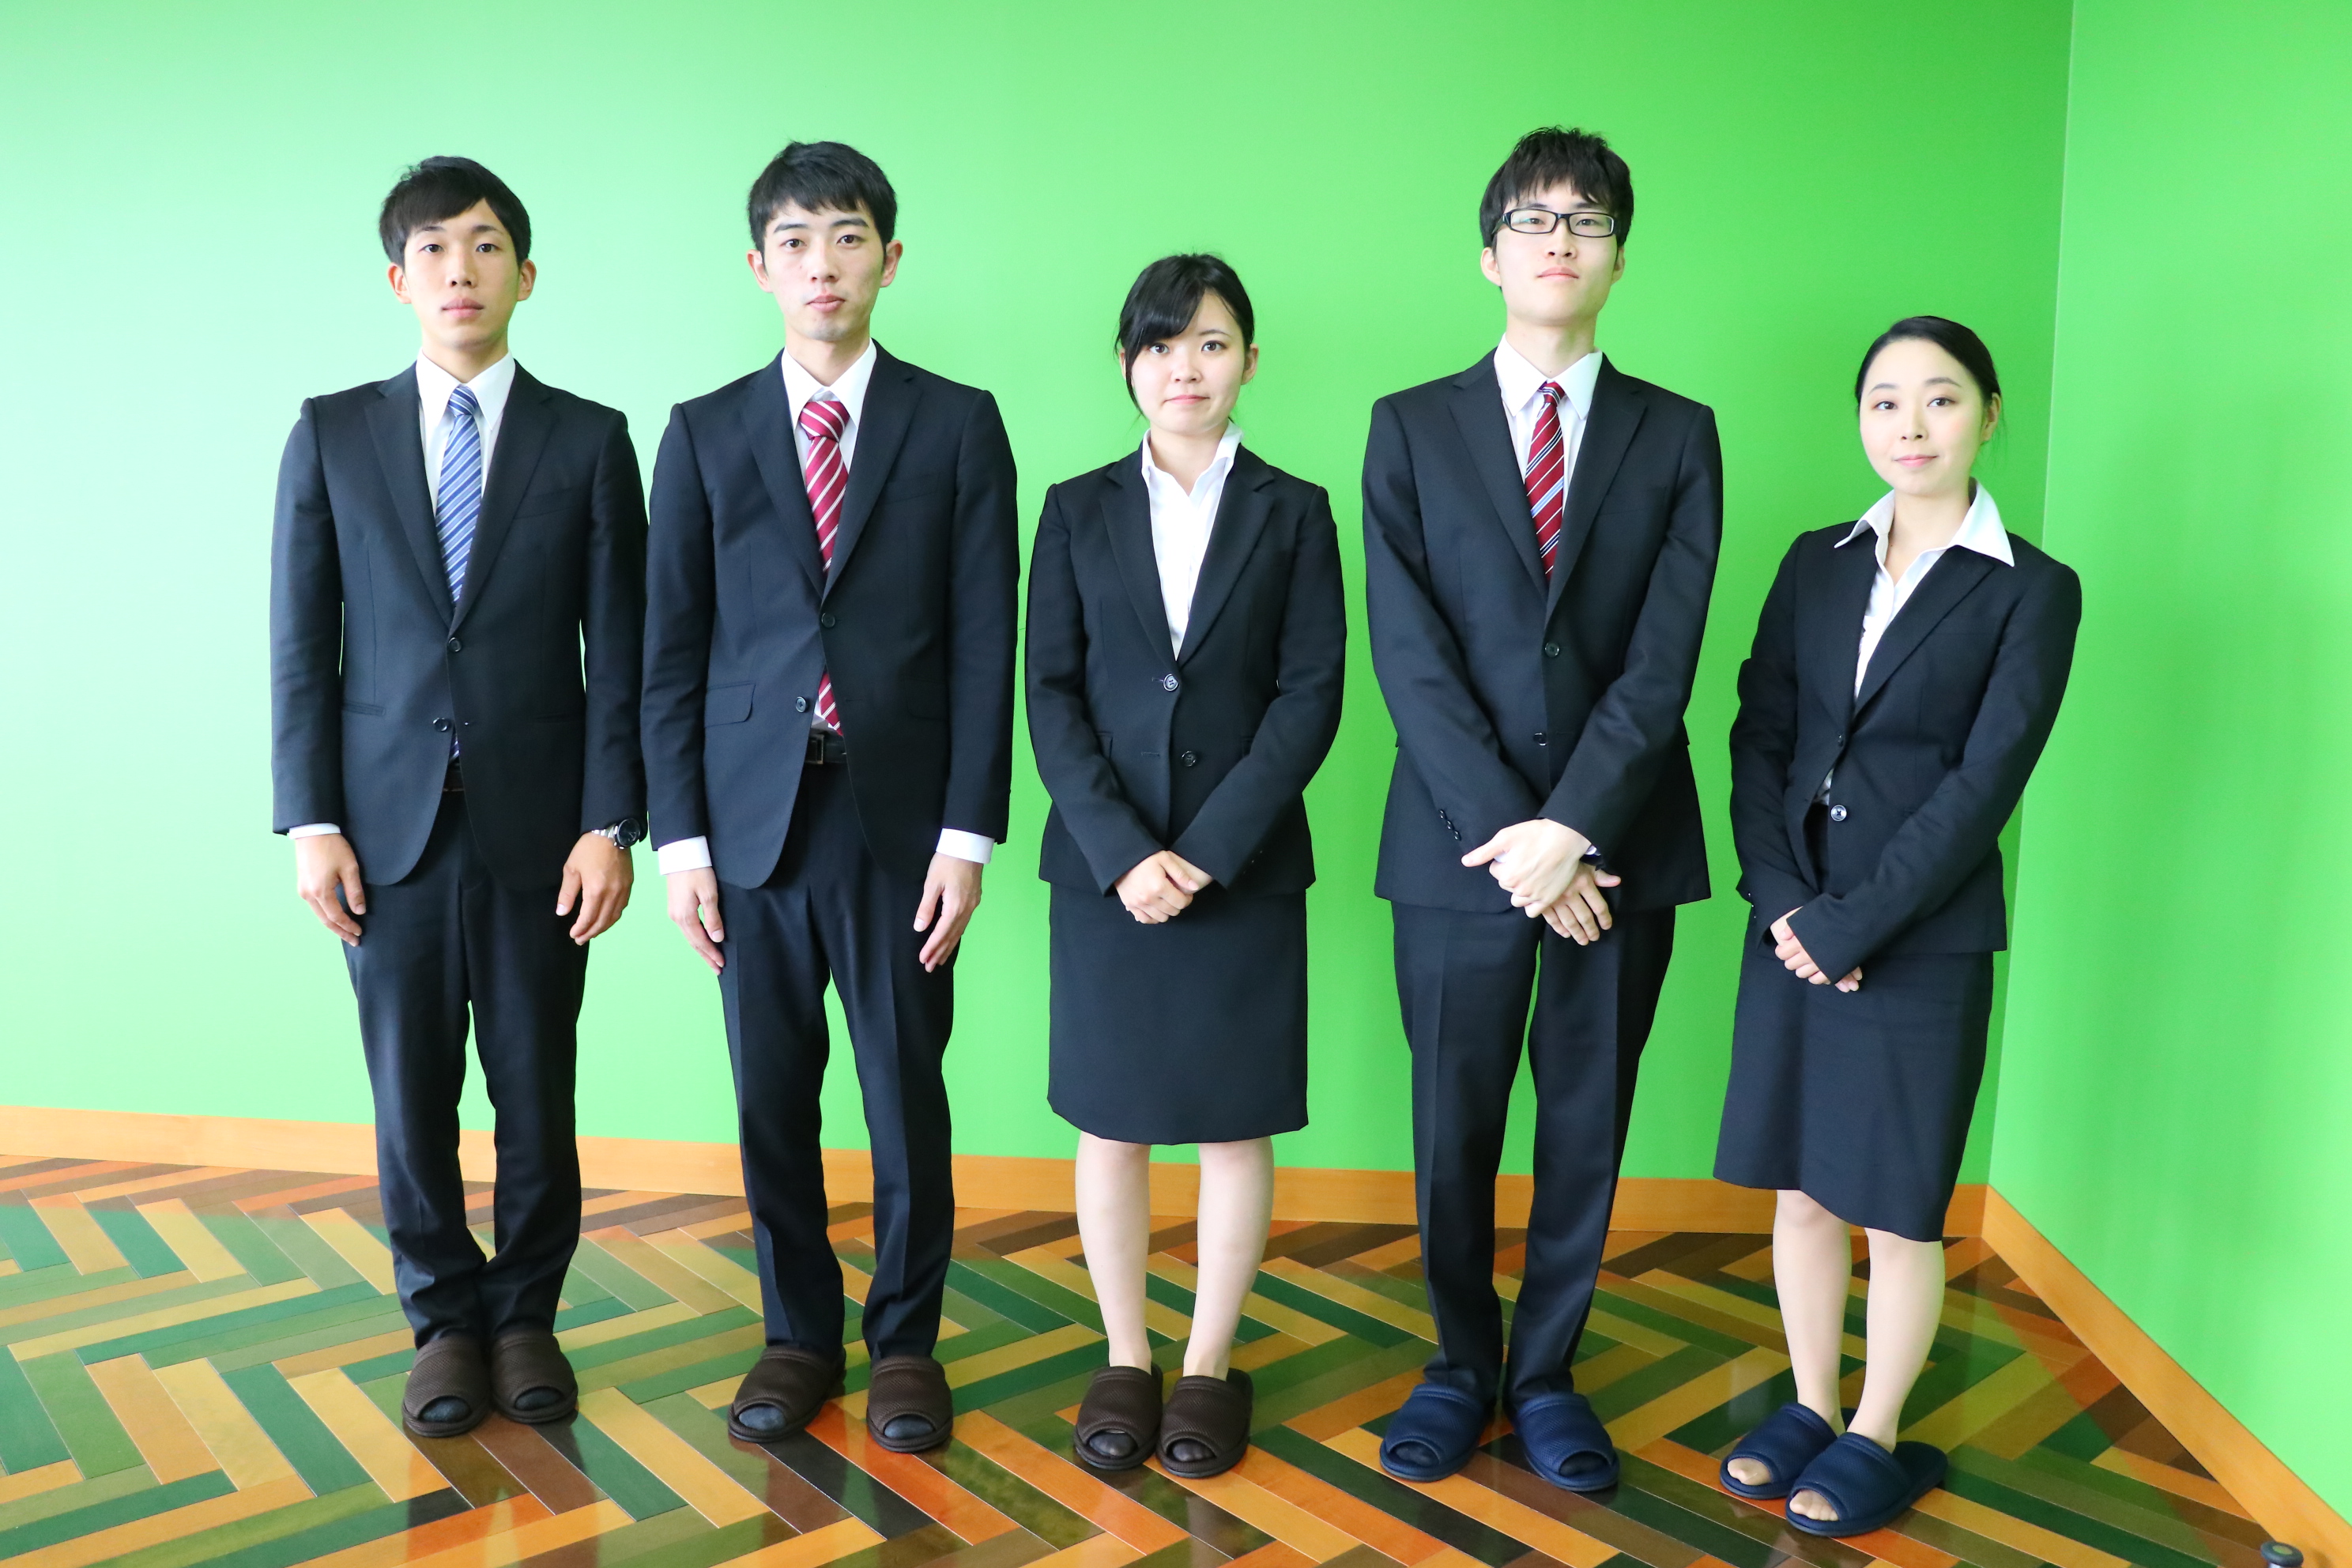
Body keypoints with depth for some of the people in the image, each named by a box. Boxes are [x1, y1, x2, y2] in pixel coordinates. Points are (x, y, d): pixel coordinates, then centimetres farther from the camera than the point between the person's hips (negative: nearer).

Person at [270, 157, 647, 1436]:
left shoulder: (589, 442, 3)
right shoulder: (331, 434, 7)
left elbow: (618, 652, 0)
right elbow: (301, 644, 5)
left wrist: (611, 824, -7)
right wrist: (310, 822, -2)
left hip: (538, 825, -1)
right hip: (388, 825, 1)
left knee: (537, 1091, 7)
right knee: (409, 1093, 8)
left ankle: (526, 1316, 26)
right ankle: (445, 1320, 26)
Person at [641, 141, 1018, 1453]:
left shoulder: (958, 425, 3)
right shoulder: (706, 433, 7)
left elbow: (986, 644, -2)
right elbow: (673, 648, 6)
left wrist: (969, 832, -8)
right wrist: (681, 835, -1)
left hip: (898, 819, -1)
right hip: (754, 816, 2)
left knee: (907, 1093, 7)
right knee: (773, 1098, 10)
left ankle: (906, 1340, 25)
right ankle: (800, 1334, 29)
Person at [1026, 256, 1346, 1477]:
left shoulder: (1293, 511, 4)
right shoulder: (1077, 510, 6)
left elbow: (1310, 696, -4)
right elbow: (1051, 695, 0)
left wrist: (1208, 850, -13)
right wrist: (1124, 852, -12)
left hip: (1245, 865, -1)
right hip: (1105, 865, 1)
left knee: (1234, 1123, 7)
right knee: (1111, 1122, 8)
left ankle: (1210, 1365, 23)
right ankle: (1124, 1358, 25)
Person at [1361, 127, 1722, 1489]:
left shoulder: (1678, 436, 7)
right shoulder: (1412, 428, 5)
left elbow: (1663, 660, -4)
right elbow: (1410, 656, -5)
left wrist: (1572, 828, -16)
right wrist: (1508, 834, -13)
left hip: (1621, 846, 1)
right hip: (1459, 847, -1)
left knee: (1588, 1126, 11)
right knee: (1453, 1130, 9)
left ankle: (1546, 1373, 30)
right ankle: (1461, 1366, 30)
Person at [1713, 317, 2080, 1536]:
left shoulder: (2032, 592, -4)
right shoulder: (1817, 563, 7)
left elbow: (1983, 784, -11)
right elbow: (1759, 736, 3)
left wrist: (1851, 926, -15)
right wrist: (1781, 902, -9)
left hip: (1924, 944, -3)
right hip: (1792, 933, 4)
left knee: (1898, 1209, 8)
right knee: (1801, 1193, 12)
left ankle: (1877, 1439, 26)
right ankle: (1811, 1408, 31)